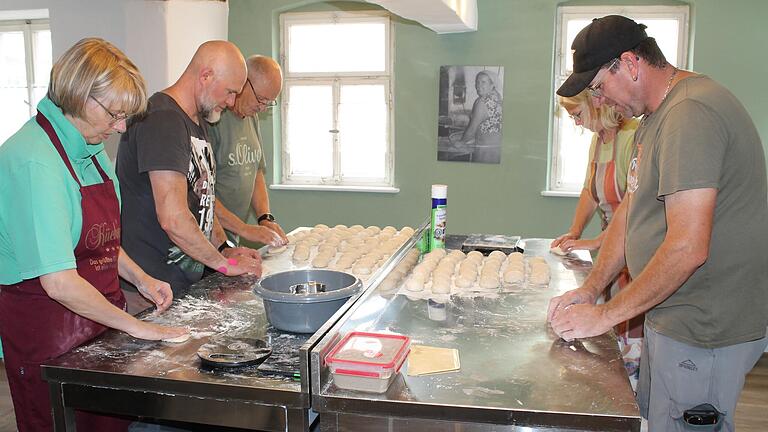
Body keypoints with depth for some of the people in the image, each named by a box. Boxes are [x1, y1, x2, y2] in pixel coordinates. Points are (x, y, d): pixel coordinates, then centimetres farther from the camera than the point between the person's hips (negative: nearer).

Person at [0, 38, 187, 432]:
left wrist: (139, 278, 6)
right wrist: (134, 325, -18)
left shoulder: (91, 148, 6)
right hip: (46, 327, -8)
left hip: (99, 312, 8)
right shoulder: (33, 162, -23)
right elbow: (59, 281, -26)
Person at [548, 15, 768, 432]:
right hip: (671, 316, 10)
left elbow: (688, 248, -29)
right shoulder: (653, 116, 11)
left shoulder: (691, 113, -23)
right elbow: (630, 209, 14)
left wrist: (606, 315, -19)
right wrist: (590, 288, 7)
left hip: (703, 332, -10)